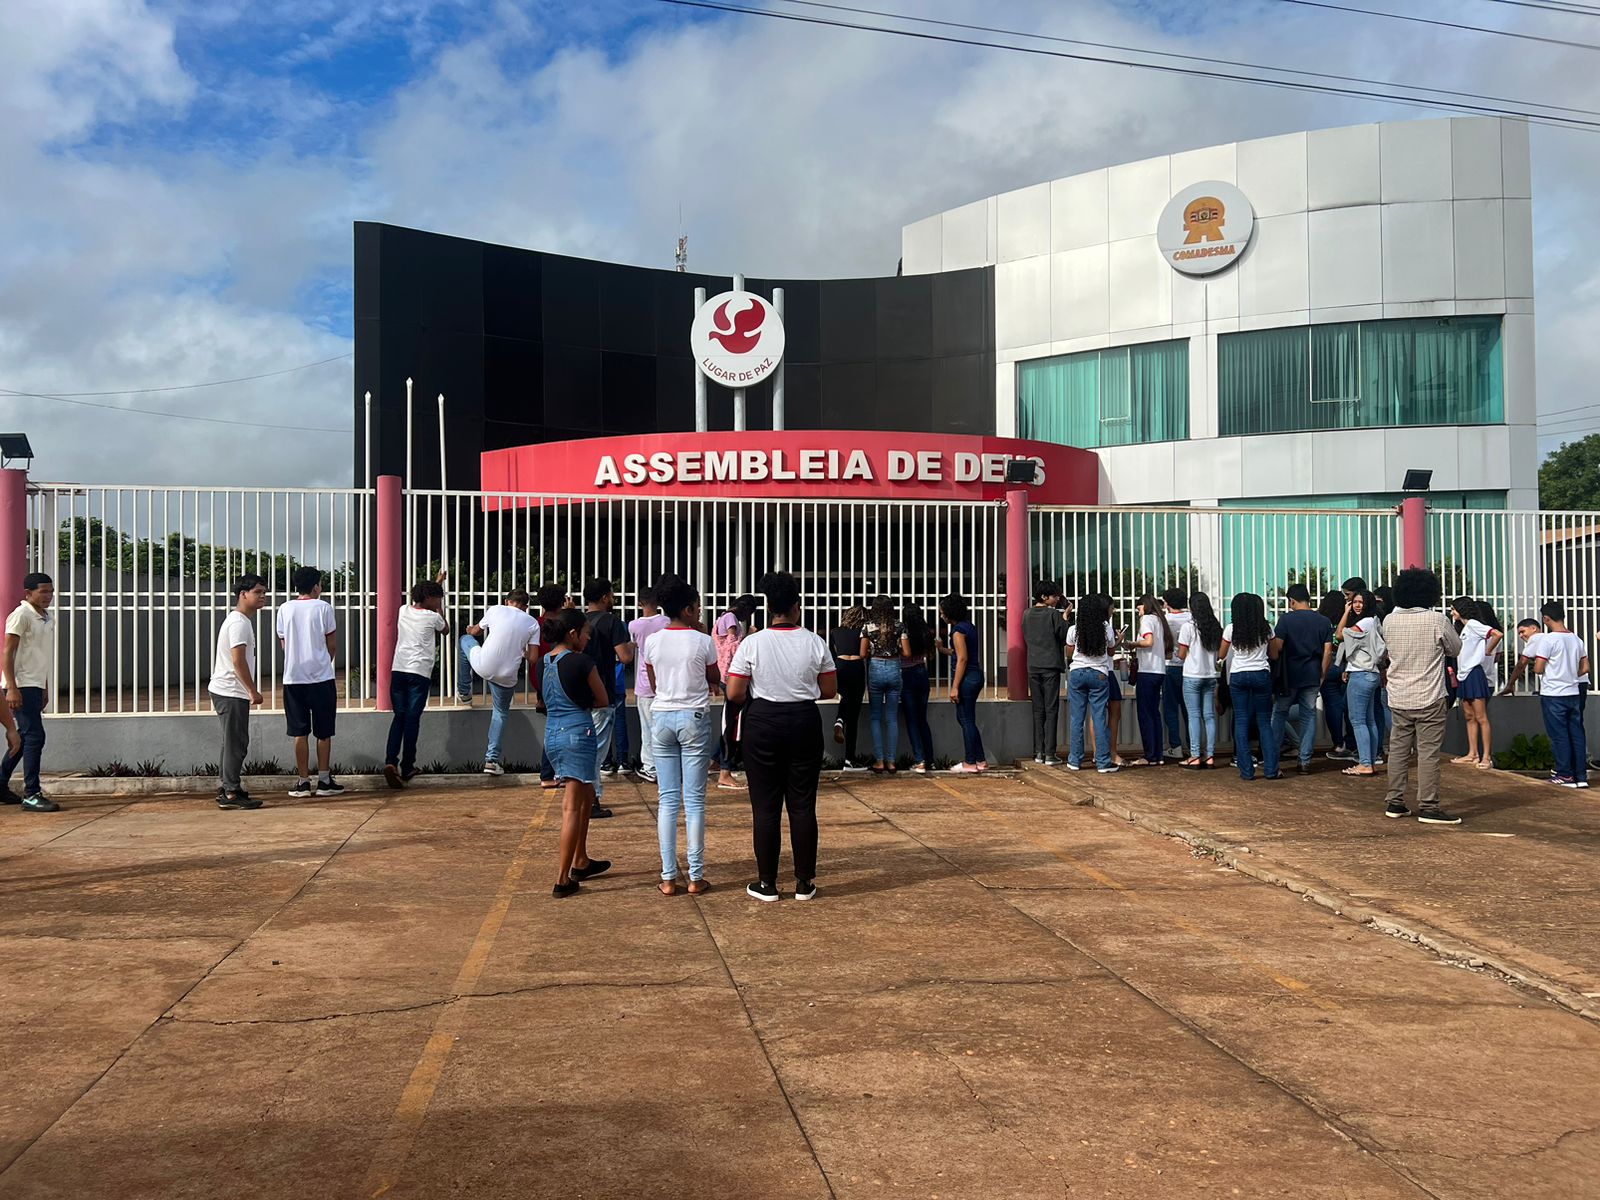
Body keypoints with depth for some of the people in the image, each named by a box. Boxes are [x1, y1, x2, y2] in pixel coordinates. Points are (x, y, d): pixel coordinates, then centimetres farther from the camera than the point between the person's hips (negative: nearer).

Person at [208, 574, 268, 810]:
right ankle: (231, 793, -3)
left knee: (233, 742, 15)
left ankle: (225, 789, 22)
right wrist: (253, 691, -18)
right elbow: (238, 661, -23)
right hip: (232, 693, -11)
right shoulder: (239, 623, -16)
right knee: (236, 742, -6)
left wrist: (250, 690, 23)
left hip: (225, 691, 11)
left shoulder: (238, 620, 17)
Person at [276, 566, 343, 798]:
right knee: (323, 733, 6)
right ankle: (324, 780, 9)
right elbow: (331, 642, 0)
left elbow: (283, 643, 12)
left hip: (293, 678, 3)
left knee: (300, 733, 7)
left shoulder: (285, 609, 4)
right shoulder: (323, 607, -5)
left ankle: (303, 781, 8)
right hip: (321, 677, -3)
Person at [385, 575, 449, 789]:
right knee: (412, 719, 0)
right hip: (420, 673, -4)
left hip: (398, 670, 5)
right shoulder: (432, 617, -3)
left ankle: (391, 761, -11)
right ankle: (407, 768, 4)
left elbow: (419, 602, 35)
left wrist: (436, 584, 44)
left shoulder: (404, 611, 11)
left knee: (399, 717, 7)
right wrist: (439, 610, 27)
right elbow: (446, 629, 19)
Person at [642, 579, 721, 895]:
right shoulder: (703, 642, -7)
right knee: (694, 800, 2)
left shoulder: (652, 641, 1)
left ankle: (668, 877, 6)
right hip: (694, 717, -3)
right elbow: (715, 680, 8)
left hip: (661, 717, 3)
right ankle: (696, 876, 5)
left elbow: (653, 685, 12)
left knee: (667, 799, 6)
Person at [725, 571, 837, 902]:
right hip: (805, 723, 2)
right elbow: (829, 690, 4)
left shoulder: (752, 643, -8)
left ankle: (767, 884, 10)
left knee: (765, 806, 5)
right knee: (803, 806, 7)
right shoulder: (814, 642, -2)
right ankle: (805, 883, 12)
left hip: (762, 724, -1)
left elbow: (734, 693, -8)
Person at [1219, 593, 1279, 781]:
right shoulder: (1266, 629, 1)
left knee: (1241, 721, 3)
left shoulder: (1231, 629, -3)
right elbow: (1274, 655, 9)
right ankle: (1271, 769, 5)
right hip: (1261, 674, 1)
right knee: (1264, 722, 7)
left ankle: (1246, 771, 1)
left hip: (1238, 676, -1)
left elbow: (1221, 655, 6)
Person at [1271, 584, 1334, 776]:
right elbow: (1328, 651, 0)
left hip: (1289, 676, -2)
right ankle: (1305, 761, 6)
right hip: (1312, 677, 3)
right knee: (1309, 716, 7)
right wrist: (1322, 675, 9)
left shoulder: (1286, 619, -7)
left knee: (1279, 713, 11)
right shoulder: (1324, 621, 3)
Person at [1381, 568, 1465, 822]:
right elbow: (1455, 648, 4)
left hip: (1398, 698, 5)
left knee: (1398, 749, 12)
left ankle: (1395, 802, 17)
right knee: (1428, 753, -2)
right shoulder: (1437, 620, -11)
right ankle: (1428, 807, -1)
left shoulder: (1389, 621, 1)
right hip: (1429, 699, -5)